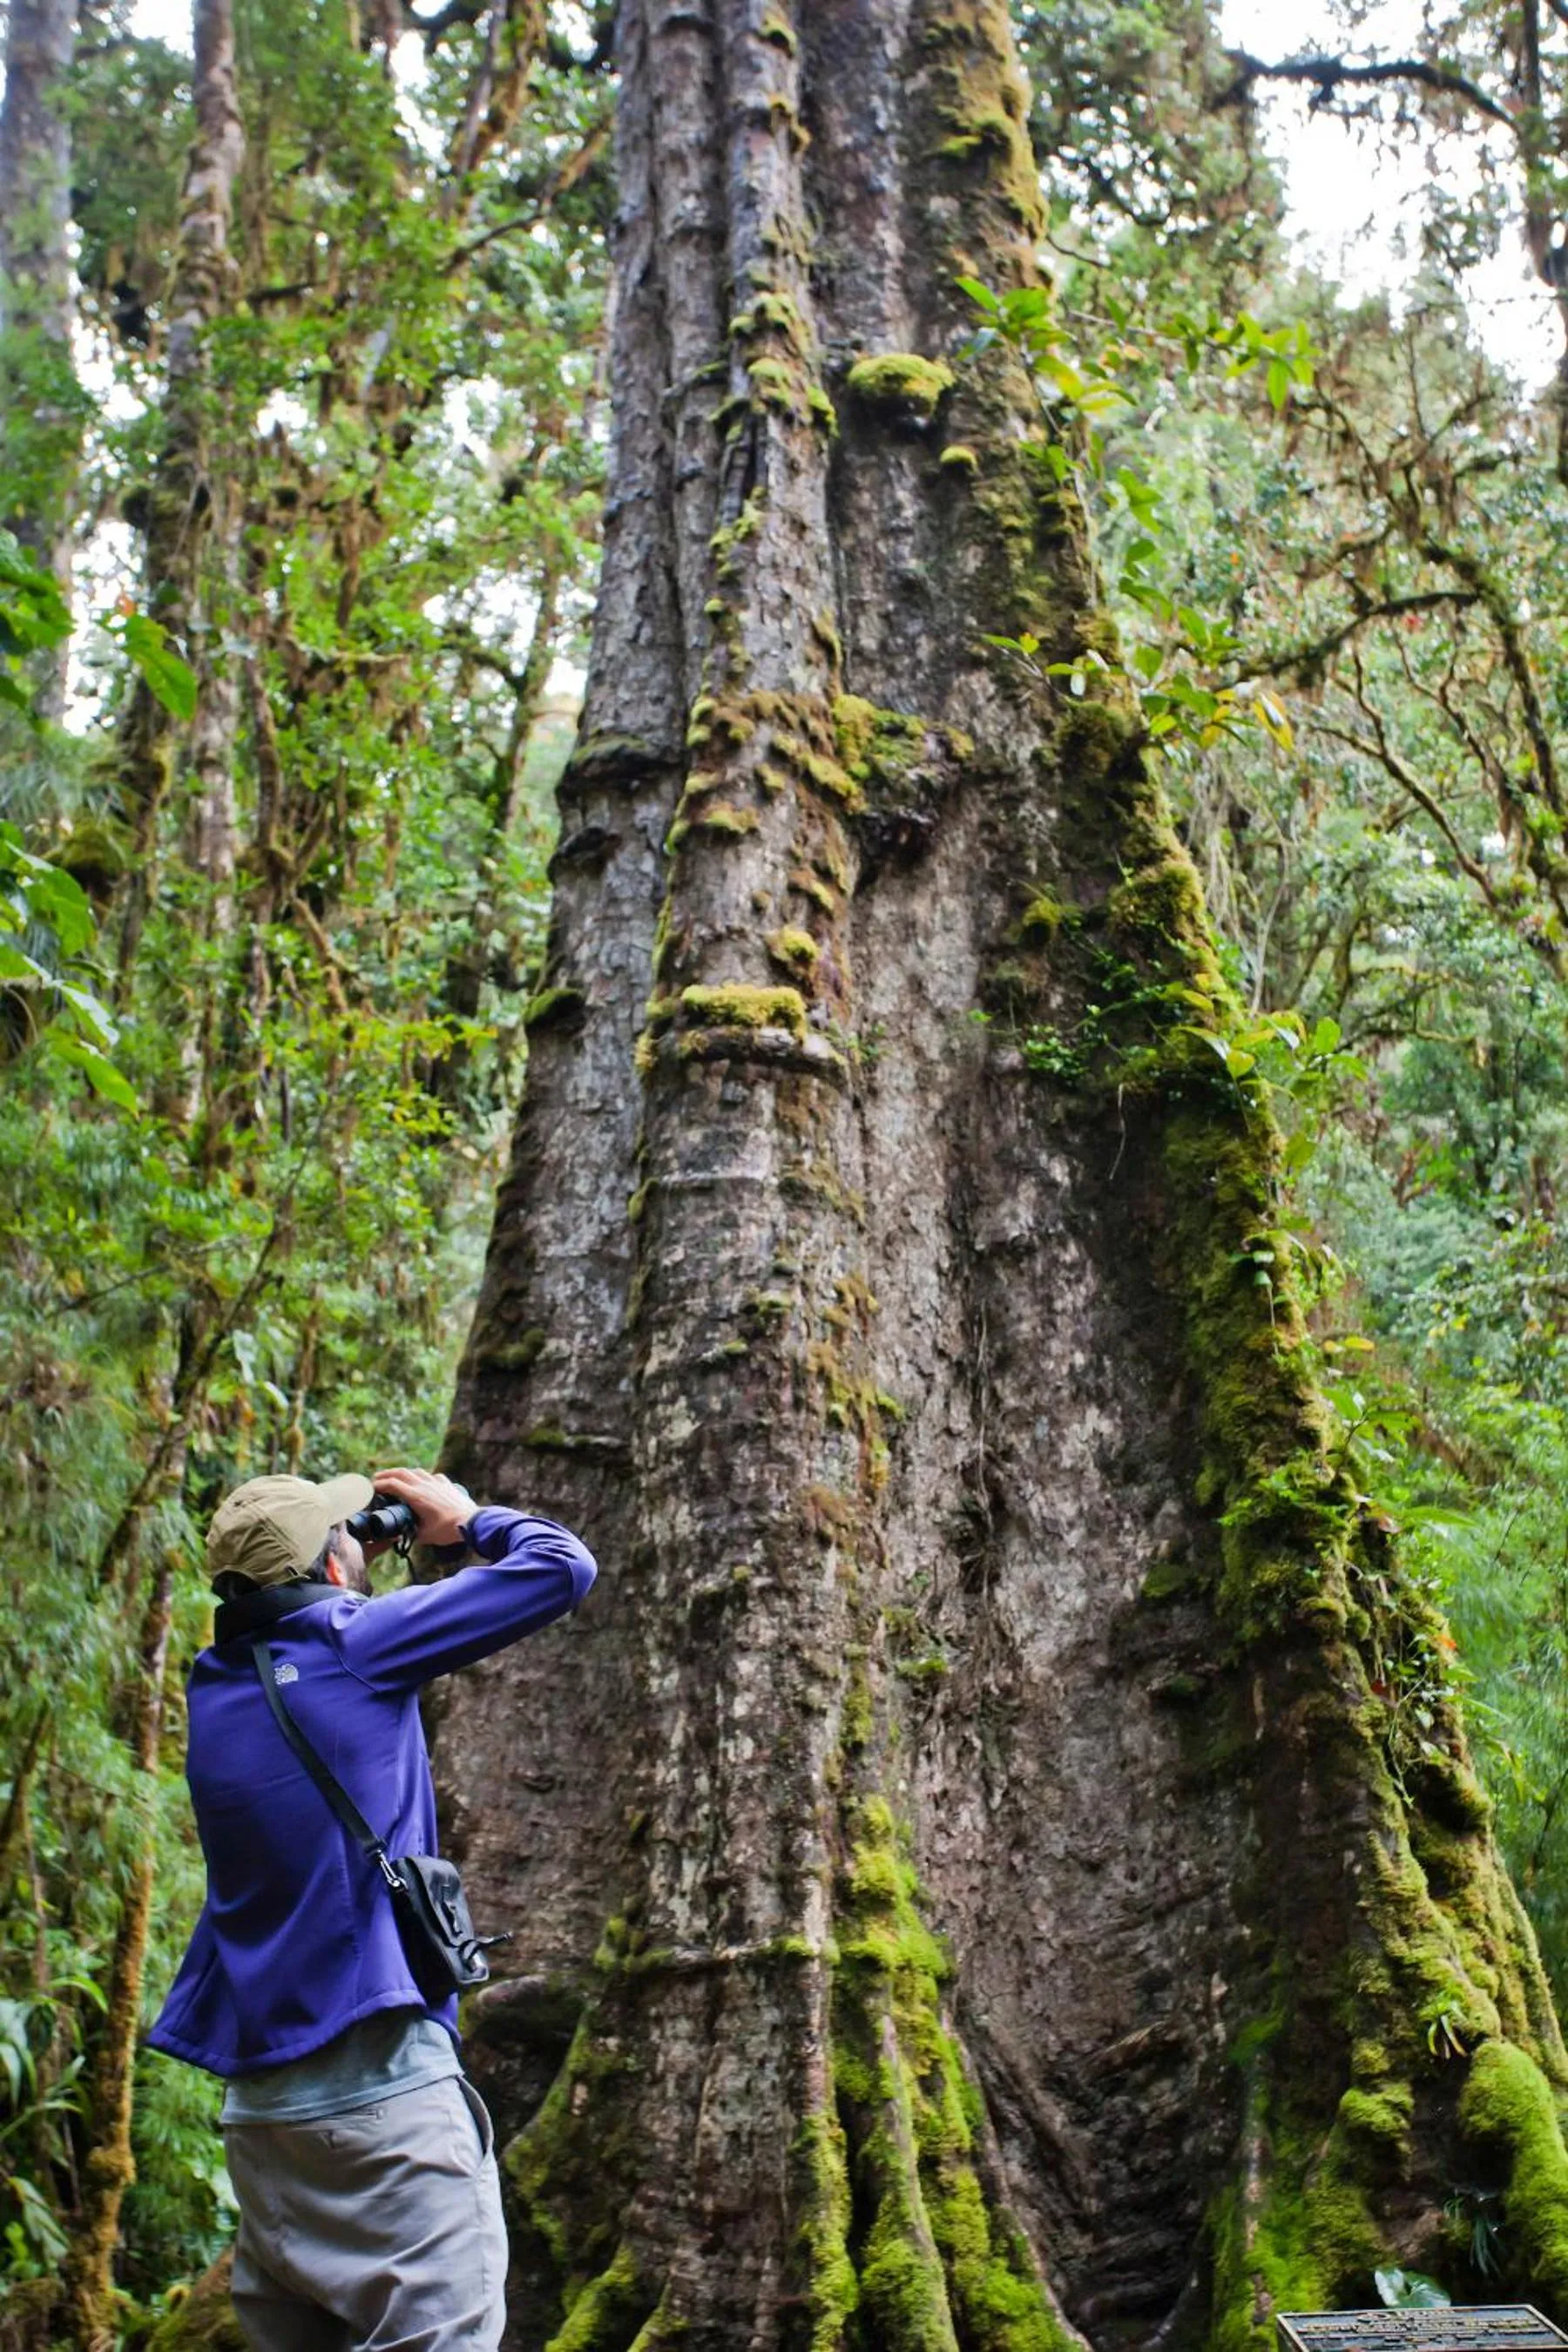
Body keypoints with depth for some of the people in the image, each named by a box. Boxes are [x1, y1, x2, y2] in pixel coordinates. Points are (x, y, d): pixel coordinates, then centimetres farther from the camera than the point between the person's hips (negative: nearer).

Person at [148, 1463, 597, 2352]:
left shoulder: (217, 1686, 10)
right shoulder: (356, 1644, -8)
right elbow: (563, 1566, -5)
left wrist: (354, 1587, 26)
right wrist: (464, 1519, 12)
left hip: (258, 2095, 8)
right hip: (378, 2076, -8)